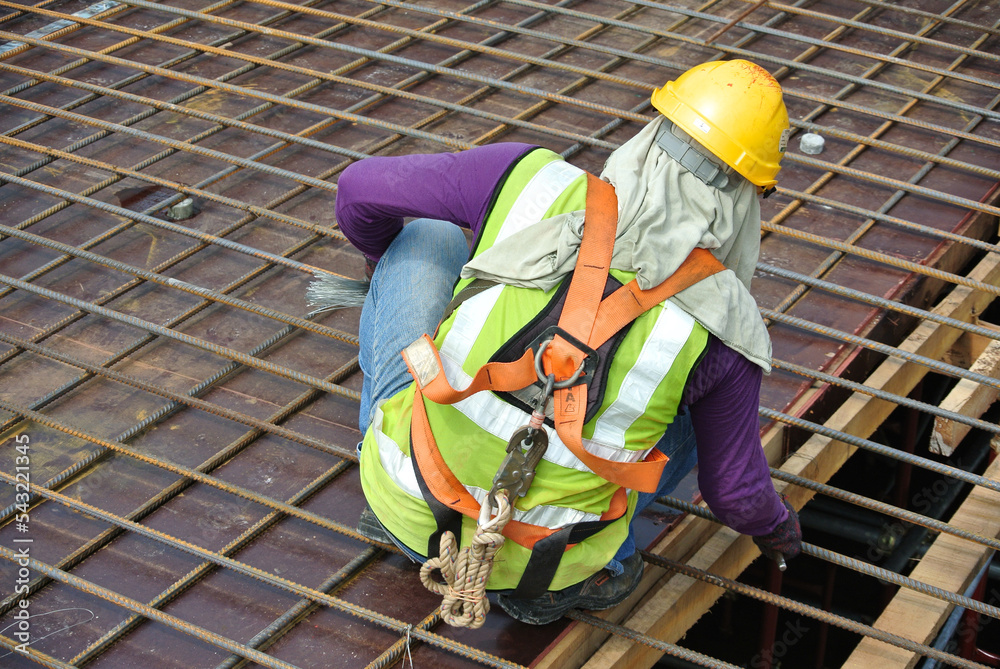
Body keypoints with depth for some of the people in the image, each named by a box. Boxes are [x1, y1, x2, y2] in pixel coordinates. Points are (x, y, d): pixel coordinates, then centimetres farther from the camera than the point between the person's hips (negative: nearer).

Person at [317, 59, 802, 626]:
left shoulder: (532, 180, -15)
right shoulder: (726, 324, -14)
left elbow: (362, 190, -2)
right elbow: (735, 490, -2)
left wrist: (381, 254, 23)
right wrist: (778, 527, 24)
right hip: (540, 556, 0)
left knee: (427, 238, 19)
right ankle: (576, 572, 7)